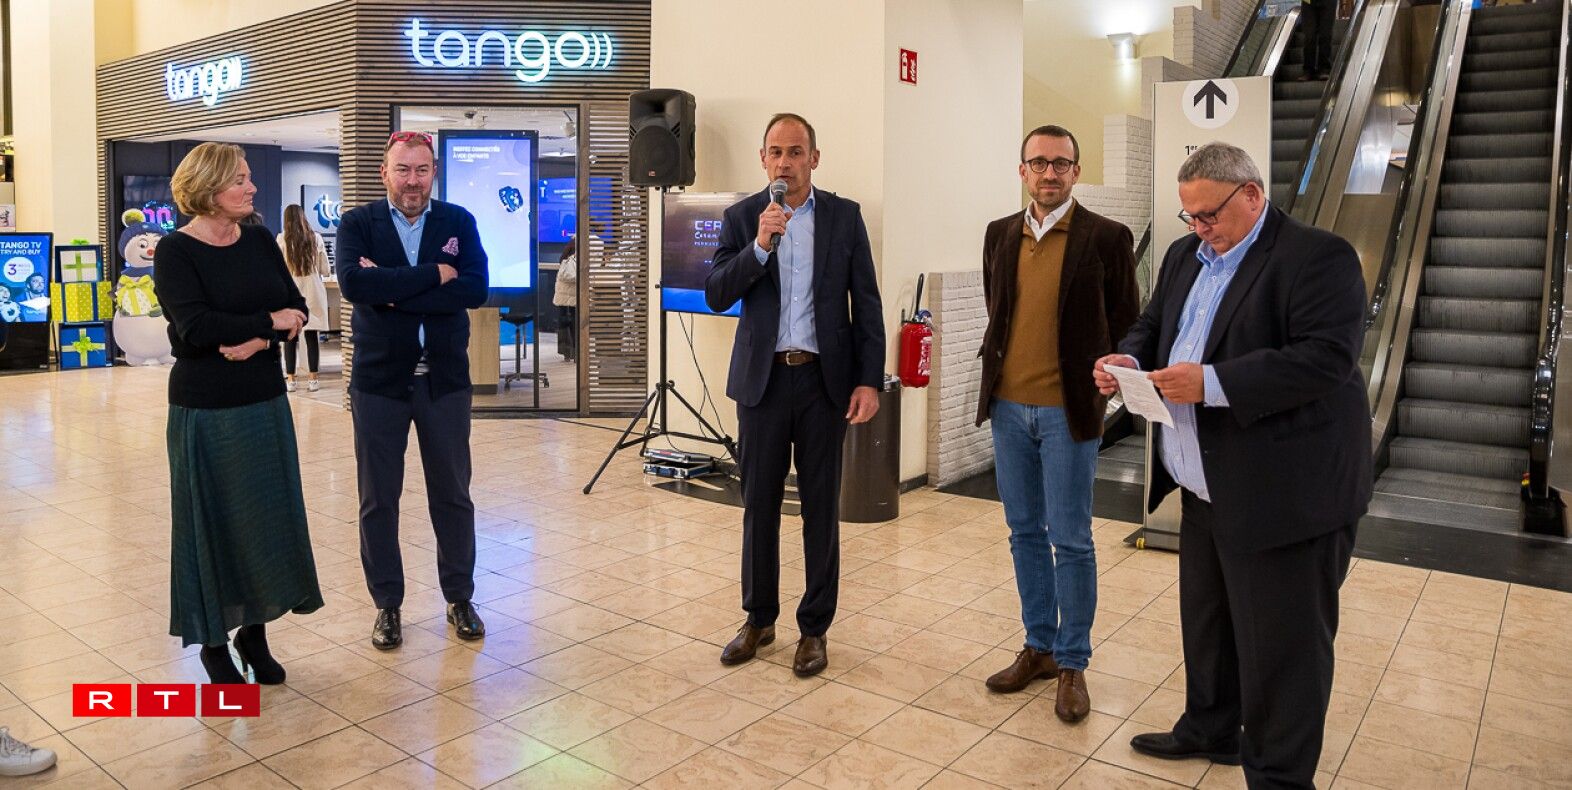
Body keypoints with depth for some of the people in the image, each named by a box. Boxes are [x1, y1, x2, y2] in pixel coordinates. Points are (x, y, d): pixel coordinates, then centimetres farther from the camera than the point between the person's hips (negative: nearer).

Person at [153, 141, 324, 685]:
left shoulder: (259, 241, 6)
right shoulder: (175, 252, -9)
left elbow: (296, 309, 1)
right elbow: (197, 326, -21)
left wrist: (258, 340, -17)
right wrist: (271, 321, -13)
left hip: (266, 402, 5)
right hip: (205, 410, -5)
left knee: (268, 516, 9)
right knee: (213, 522, 5)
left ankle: (255, 629, 24)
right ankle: (213, 639, 21)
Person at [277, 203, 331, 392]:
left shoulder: (282, 239, -5)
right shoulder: (316, 238, -1)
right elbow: (325, 268, 4)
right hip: (312, 292, 1)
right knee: (312, 335, 4)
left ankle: (290, 379, 9)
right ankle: (312, 378, 5)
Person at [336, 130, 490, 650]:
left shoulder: (459, 222, 2)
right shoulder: (357, 223, -1)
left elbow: (475, 289, -13)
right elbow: (353, 282, -19)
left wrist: (394, 291, -18)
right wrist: (433, 275, -19)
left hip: (445, 378, 1)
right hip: (379, 379, 0)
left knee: (452, 494, 10)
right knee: (378, 499, 8)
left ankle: (459, 597, 26)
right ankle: (387, 604, 24)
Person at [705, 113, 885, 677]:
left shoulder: (845, 216, 2)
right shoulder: (741, 218, 4)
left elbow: (866, 303, 0)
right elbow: (716, 296, -6)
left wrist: (869, 380, -7)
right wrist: (759, 245, -20)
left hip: (824, 379, -1)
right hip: (762, 378, 1)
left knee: (821, 507, 6)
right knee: (759, 503, 9)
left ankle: (814, 628, 20)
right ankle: (759, 619, 27)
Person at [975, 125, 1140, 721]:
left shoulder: (1106, 238, -6)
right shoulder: (1000, 235, 7)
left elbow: (1126, 326, 0)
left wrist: (1098, 385, -3)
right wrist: (1002, 370, 13)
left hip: (1067, 411, -4)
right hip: (1008, 407, 5)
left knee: (1070, 541, 2)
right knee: (1025, 533, 13)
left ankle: (1072, 663, 17)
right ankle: (1038, 647, 28)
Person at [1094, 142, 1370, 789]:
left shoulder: (1318, 257, -14)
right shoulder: (1185, 256, 12)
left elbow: (1327, 357, -24)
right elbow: (1152, 324, 20)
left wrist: (1211, 383, -29)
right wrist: (1131, 358, -3)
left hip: (1281, 496, -8)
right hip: (1206, 491, 8)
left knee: (1279, 644, 3)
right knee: (1206, 624, 22)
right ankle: (1210, 730, 42)